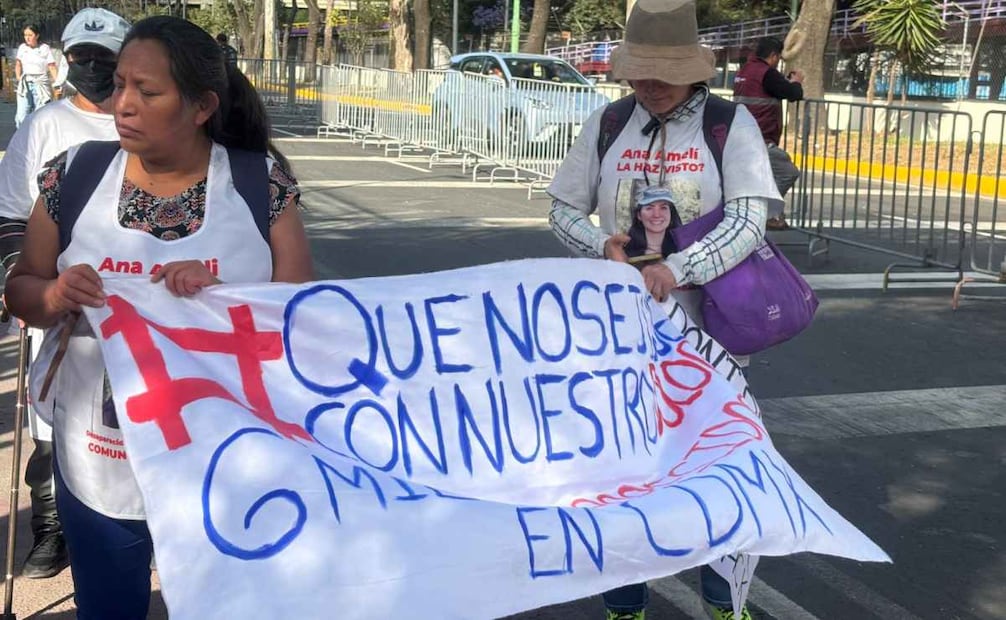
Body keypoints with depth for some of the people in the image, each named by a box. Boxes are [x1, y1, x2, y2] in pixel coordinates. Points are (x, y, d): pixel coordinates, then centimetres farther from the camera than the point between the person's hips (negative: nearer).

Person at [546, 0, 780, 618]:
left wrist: (678, 268, -30)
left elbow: (748, 220, -16)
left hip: (703, 324, -2)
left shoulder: (731, 124, -6)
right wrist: (602, 244, -13)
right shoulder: (606, 125, 3)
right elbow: (565, 209, 8)